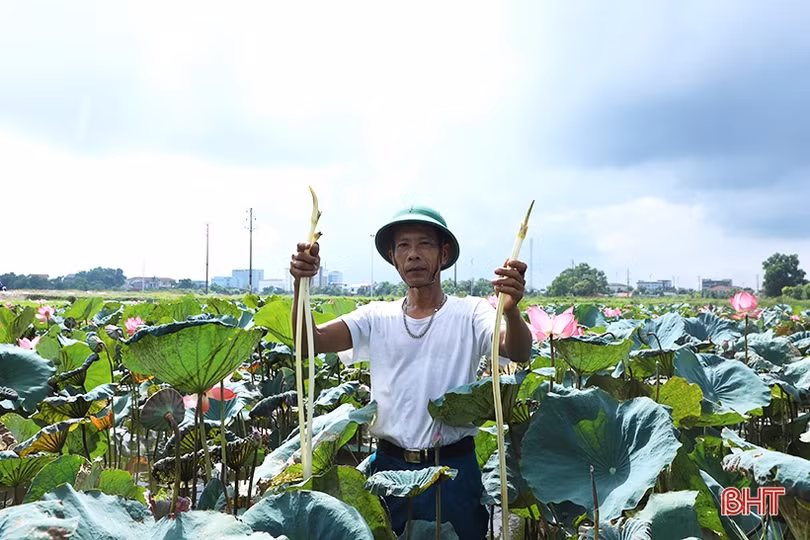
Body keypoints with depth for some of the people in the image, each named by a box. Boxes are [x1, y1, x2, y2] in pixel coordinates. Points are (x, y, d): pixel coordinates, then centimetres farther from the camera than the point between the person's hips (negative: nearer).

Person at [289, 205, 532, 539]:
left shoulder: (470, 313, -4)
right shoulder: (377, 317, 3)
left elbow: (518, 353, -21)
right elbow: (311, 341, -8)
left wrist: (511, 308, -42)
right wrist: (301, 284, -24)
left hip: (454, 469, -2)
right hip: (389, 466, 2)